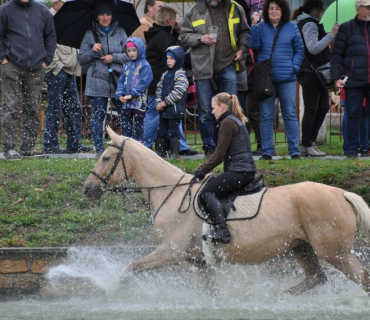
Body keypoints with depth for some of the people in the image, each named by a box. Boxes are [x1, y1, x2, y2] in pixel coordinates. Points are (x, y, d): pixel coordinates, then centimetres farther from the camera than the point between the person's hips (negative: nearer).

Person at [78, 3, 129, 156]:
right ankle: (99, 149, 6)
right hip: (97, 81, 0)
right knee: (98, 116, 1)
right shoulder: (90, 35, 9)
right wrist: (92, 51, -10)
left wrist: (114, 57, -8)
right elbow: (81, 59, 7)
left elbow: (130, 55, 7)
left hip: (118, 81, 0)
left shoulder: (120, 33, 10)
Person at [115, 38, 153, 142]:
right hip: (126, 103, 6)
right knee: (126, 126, 9)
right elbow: (121, 81, 12)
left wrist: (132, 95, -19)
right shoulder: (127, 66, 14)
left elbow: (144, 82, -16)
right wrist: (119, 95, -5)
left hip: (139, 101, -6)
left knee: (138, 126, 0)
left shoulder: (144, 65, -7)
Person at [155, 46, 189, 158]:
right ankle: (161, 151, 17)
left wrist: (165, 102, -16)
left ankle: (174, 152, 1)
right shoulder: (165, 75, 16)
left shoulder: (180, 74, -9)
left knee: (173, 130, -4)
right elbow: (159, 89, 16)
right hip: (164, 110, 8)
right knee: (162, 130, 11)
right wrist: (158, 102, 0)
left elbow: (178, 92, -17)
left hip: (175, 109, -8)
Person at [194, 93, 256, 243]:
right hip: (246, 171, 11)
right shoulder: (237, 121, 22)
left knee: (207, 192, -17)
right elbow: (222, 153, 24)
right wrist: (203, 168, 18)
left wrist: (202, 171, -6)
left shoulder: (227, 123, -9)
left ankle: (222, 230, -33)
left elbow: (219, 154, -13)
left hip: (238, 172, -11)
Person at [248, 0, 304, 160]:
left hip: (286, 79, -1)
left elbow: (299, 49, 8)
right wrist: (254, 26, -12)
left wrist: (294, 67, -4)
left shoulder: (291, 27, 6)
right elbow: (253, 46, -5)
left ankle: (294, 150, 4)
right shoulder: (261, 27, 7)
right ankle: (267, 151, 7)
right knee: (266, 115, 3)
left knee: (290, 114, 1)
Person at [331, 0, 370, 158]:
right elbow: (336, 55, 4)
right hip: (354, 81, -2)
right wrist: (337, 77, -6)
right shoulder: (346, 28, 5)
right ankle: (352, 149, 7)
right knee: (353, 116, 1)